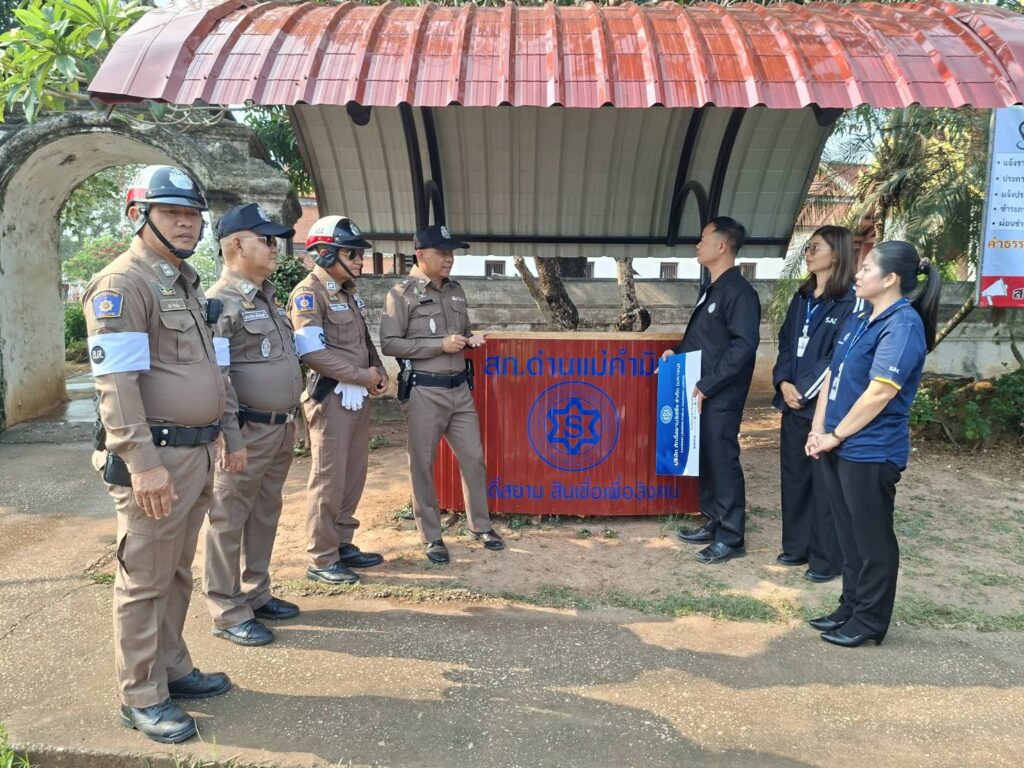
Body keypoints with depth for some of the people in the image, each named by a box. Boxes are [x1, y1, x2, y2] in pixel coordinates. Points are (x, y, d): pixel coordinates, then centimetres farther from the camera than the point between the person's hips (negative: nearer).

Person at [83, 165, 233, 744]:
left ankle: (173, 668, 32)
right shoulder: (122, 284, -12)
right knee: (145, 580, 3)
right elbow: (115, 382, -19)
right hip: (156, 456, -8)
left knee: (178, 574, 18)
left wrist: (218, 437, 19)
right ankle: (142, 697, 16)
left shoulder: (188, 282, 16)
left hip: (198, 452, 9)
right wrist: (143, 463, -23)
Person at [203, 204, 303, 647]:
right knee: (229, 521, 3)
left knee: (265, 516, 17)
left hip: (281, 428, 9)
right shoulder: (223, 302, -14)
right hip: (249, 431, -9)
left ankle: (256, 594, 30)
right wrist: (232, 437, -21)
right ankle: (227, 612, 13)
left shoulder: (266, 296, 14)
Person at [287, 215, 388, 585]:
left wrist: (379, 372, 3)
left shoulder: (349, 292, 15)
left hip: (358, 396, 8)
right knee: (329, 480, -2)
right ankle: (321, 560, 9)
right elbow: (314, 353, -21)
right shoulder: (308, 294, -12)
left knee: (354, 475, 13)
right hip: (331, 397, -8)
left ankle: (343, 544, 26)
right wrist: (364, 376, -15)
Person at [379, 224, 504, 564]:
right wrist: (440, 345, -18)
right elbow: (389, 344, -14)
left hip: (460, 388, 6)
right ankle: (432, 537, 18)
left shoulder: (456, 291, 12)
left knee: (474, 458, 10)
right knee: (423, 466, 4)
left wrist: (472, 339, 0)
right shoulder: (401, 294, -7)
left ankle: (481, 526, 26)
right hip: (424, 392, -6)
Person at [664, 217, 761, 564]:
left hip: (721, 396, -9)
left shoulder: (739, 291, -15)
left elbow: (744, 345, -22)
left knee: (723, 461, -2)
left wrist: (707, 385, -22)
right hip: (701, 393, 9)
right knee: (704, 459, 15)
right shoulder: (711, 289, 15)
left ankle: (731, 537, 9)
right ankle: (713, 523, 28)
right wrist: (676, 352, 6)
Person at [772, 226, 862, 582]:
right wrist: (783, 382, -4)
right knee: (794, 475, 14)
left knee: (825, 482, 0)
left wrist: (805, 390, -14)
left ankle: (827, 559, 13)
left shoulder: (851, 302, -9)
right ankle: (797, 547, 28)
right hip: (793, 402, 7)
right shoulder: (801, 297, 13)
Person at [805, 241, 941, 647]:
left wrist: (834, 436, -13)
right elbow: (831, 377, 12)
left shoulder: (902, 325, -15)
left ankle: (870, 620, 19)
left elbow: (880, 393, -21)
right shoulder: (858, 321, 12)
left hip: (871, 452, -8)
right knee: (849, 536, 17)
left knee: (872, 539, 5)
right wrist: (818, 431, 3)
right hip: (839, 447, 8)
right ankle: (851, 607, 31)